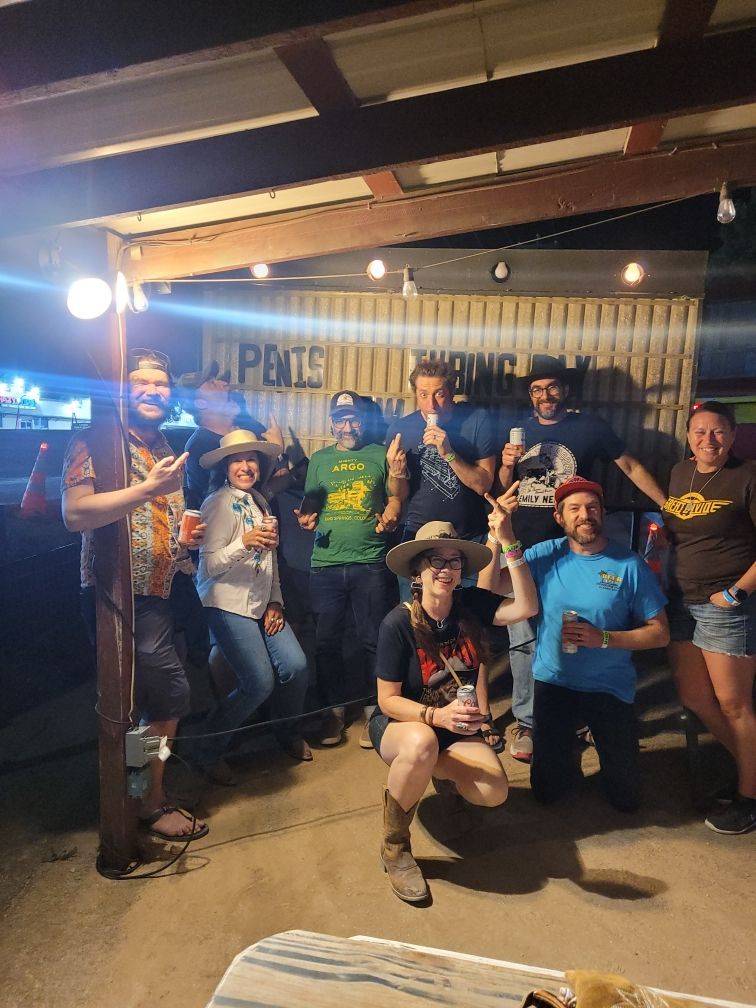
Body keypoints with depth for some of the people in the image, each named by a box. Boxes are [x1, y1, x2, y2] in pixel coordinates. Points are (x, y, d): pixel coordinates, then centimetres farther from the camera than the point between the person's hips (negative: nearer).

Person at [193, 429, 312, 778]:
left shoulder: (259, 502, 13)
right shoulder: (219, 504, -12)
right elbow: (209, 566, -16)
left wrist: (276, 602, 7)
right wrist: (244, 543, -32)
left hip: (262, 604, 7)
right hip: (228, 605, -7)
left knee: (296, 666, -3)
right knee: (260, 684, -12)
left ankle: (288, 733, 26)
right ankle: (209, 752, 11)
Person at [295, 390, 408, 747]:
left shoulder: (380, 454, 8)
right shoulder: (319, 458, 13)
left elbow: (396, 501, 8)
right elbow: (309, 504, 14)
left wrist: (390, 516, -13)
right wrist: (307, 518, -7)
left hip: (370, 562, -2)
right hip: (325, 563, 2)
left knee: (374, 640, 4)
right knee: (327, 640, 7)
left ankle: (374, 710, 19)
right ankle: (334, 710, 23)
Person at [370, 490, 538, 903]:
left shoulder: (470, 604, -9)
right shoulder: (398, 623, -20)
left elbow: (526, 607, -23)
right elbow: (388, 699, -18)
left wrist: (507, 540, -29)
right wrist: (436, 716, -36)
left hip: (459, 729, 4)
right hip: (401, 724, -4)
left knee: (494, 792, -21)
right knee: (422, 743, -40)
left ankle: (437, 770, 16)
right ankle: (394, 846, -12)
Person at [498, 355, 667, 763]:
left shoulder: (589, 426, 1)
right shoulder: (520, 431, 11)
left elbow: (631, 468, 8)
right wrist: (507, 465, -4)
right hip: (523, 551, 3)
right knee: (523, 639, 4)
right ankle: (525, 721, 17)